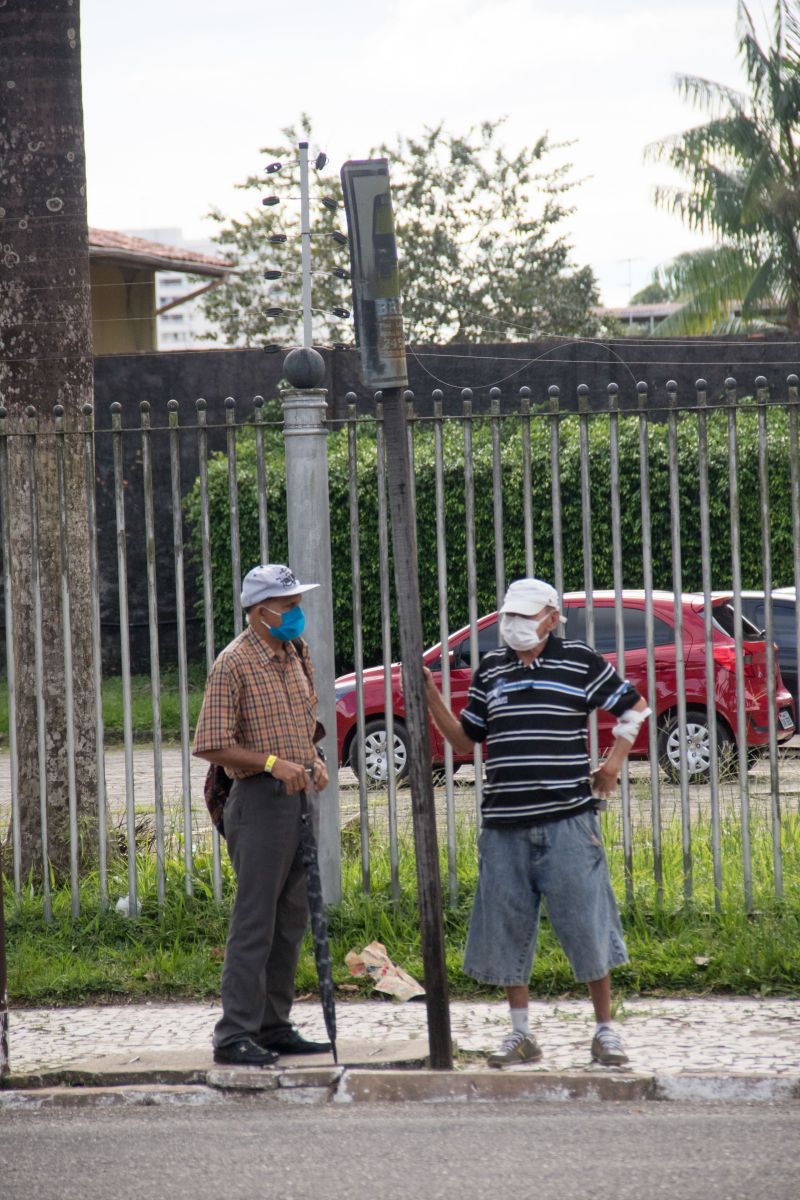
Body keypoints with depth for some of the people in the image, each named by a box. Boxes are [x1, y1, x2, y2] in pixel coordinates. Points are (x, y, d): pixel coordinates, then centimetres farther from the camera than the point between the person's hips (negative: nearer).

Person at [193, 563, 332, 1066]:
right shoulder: (235, 663, -11)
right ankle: (236, 1034, -4)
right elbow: (213, 745, -15)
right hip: (260, 799, -8)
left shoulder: (297, 653, 13)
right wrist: (273, 763, -22)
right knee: (255, 921, -8)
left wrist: (314, 759, 6)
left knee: (292, 920, 11)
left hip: (298, 798, 8)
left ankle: (275, 1026, 19)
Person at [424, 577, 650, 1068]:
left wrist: (613, 763, 2)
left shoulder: (580, 661, 0)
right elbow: (466, 741, 17)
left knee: (587, 924, -2)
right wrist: (433, 701, 4)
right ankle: (521, 1034, 18)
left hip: (568, 820, -4)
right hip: (505, 825, 4)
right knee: (507, 929, 6)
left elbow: (634, 707, 11)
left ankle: (606, 1031, 10)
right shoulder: (491, 669, 11)